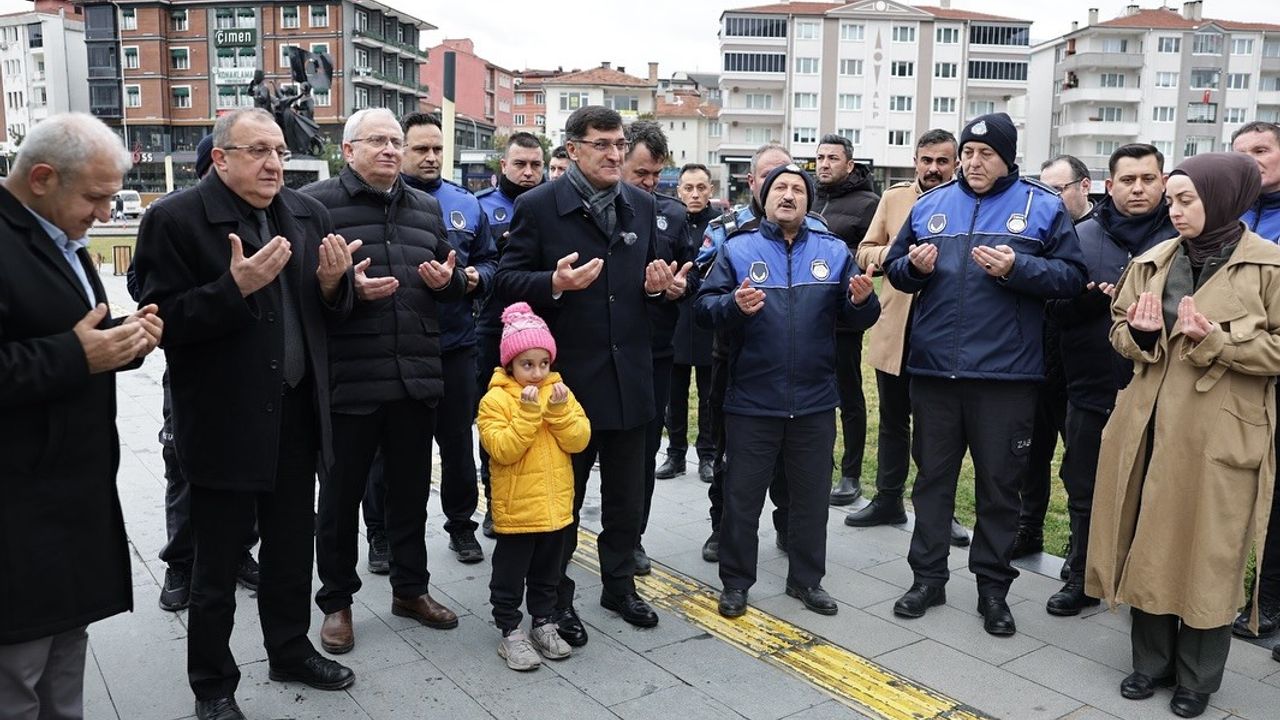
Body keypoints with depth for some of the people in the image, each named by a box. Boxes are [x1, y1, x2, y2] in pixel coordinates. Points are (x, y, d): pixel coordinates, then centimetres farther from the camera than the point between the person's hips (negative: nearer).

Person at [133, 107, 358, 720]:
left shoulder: (308, 214, 7)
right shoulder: (175, 220, -11)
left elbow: (331, 313, 10)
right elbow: (163, 321, -16)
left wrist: (331, 283, -11)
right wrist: (235, 287, -28)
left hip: (296, 414, 5)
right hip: (224, 423, -5)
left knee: (292, 548, 19)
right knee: (217, 565, 10)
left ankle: (290, 651, 39)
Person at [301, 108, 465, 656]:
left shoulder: (425, 208, 14)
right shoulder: (316, 203, -4)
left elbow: (454, 280, 21)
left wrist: (448, 280, -1)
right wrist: (347, 288, -23)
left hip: (417, 379, 5)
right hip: (349, 381, -5)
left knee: (411, 488, 16)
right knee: (341, 495, 9)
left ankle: (410, 588, 33)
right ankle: (336, 601, 25)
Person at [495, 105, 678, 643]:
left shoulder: (642, 206, 8)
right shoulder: (538, 206, -7)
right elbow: (507, 281, -8)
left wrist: (656, 286, -6)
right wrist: (554, 283, -26)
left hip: (629, 375, 5)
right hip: (567, 377, -4)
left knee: (626, 497, 16)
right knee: (561, 497, 11)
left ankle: (620, 585, 36)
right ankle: (556, 599, 28)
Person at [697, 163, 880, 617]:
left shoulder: (834, 252, 6)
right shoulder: (737, 249, 0)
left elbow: (857, 320, 4)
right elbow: (705, 306, -8)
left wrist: (862, 301, -17)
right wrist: (734, 305, -27)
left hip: (815, 401, 2)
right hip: (752, 401, -2)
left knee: (812, 496, 14)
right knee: (742, 497, 8)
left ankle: (806, 579, 31)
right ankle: (735, 581, 25)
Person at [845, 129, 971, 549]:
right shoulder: (894, 198, 6)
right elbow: (864, 252, 7)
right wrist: (894, 253, -12)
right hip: (894, 328, 3)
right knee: (893, 421, 16)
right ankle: (888, 500, 31)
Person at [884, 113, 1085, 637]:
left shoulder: (1043, 207, 1)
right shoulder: (929, 205, 9)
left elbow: (1071, 276, -4)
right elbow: (894, 268, 13)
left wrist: (1016, 268, -19)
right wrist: (914, 266, -8)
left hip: (1005, 372, -2)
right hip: (933, 368, 3)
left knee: (999, 482, 8)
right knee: (932, 475, 12)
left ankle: (993, 587, 23)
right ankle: (927, 577, 25)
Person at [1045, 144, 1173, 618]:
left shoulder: (1182, 238, -1)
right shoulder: (1081, 236, 5)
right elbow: (1057, 309, 0)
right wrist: (1097, 296, -18)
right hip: (1090, 389, 2)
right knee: (1084, 492, 12)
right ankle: (1082, 578, 28)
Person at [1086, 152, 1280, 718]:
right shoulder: (1153, 262, 8)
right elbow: (1120, 332, 14)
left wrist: (1215, 339, -20)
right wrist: (1141, 333, -8)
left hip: (1220, 436, -4)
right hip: (1150, 424, 4)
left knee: (1208, 556, 6)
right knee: (1147, 547, 11)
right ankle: (1152, 661, 29)